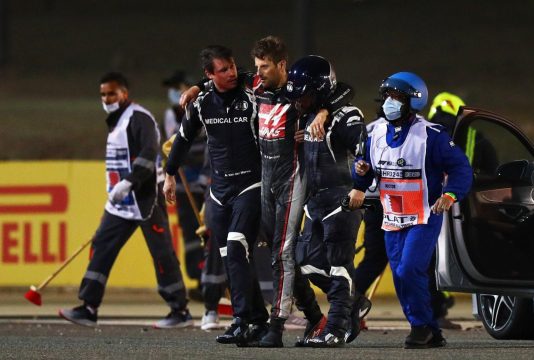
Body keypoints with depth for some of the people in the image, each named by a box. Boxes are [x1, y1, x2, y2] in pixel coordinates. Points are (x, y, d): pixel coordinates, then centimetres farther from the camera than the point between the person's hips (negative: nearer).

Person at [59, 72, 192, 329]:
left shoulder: (139, 118, -12)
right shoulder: (116, 122, 18)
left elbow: (148, 154, -25)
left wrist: (128, 182, -31)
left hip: (146, 200, -9)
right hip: (121, 202, 9)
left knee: (161, 252, -6)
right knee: (102, 246, 1)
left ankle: (181, 312, 1)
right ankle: (88, 309, -1)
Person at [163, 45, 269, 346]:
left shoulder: (252, 100, -9)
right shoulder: (202, 104, 4)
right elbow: (184, 139, 19)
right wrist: (170, 175, 23)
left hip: (251, 186, -5)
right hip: (220, 190, 5)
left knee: (236, 250, -19)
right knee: (232, 259, 5)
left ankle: (244, 322, -22)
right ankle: (259, 321, 14)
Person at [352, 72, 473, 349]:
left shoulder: (429, 135, -13)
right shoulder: (378, 133, 6)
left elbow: (460, 167, -10)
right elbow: (367, 172, 15)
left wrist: (450, 194, -24)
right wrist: (361, 171, -9)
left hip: (424, 219, -7)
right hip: (392, 221, 7)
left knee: (409, 272, -20)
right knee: (401, 278, 6)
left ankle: (421, 324, -2)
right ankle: (431, 334, 16)